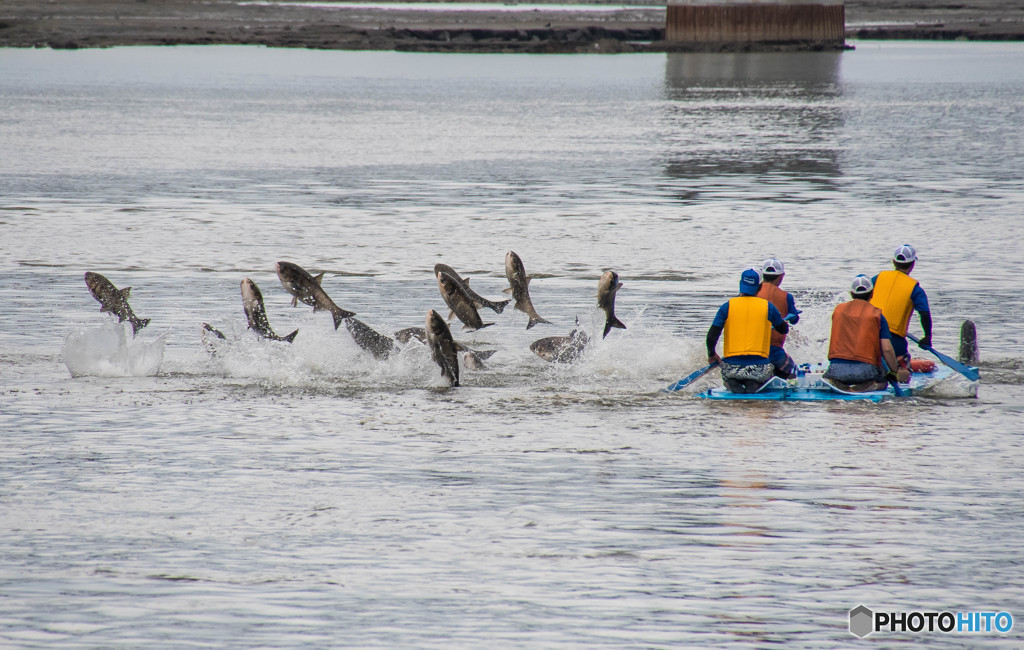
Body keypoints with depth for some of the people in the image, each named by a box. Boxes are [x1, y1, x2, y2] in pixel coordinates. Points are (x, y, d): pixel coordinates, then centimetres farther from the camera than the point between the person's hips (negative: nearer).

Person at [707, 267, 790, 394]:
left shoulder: (727, 307, 0)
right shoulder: (768, 307, 2)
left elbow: (711, 336, -5)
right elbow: (784, 329, 19)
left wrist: (711, 355, 14)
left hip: (732, 366, 1)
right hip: (759, 365, -1)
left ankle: (732, 384, -4)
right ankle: (753, 385, -5)